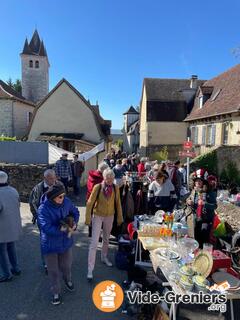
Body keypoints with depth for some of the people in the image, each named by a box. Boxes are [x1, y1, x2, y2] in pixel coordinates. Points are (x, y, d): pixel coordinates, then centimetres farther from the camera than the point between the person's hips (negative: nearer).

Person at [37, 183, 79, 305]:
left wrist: (74, 224, -14)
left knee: (66, 265, 24)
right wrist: (65, 229, -28)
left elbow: (75, 212, 4)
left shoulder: (66, 202, -14)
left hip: (65, 241, 4)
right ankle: (56, 292, 39)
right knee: (53, 270, 14)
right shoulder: (43, 209, -27)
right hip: (50, 244, -3)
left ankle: (68, 280, 56)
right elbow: (47, 228, -31)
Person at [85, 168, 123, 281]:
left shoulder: (115, 188, -10)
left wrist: (119, 217, 6)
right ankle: (90, 270, 5)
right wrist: (88, 218, -11)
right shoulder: (97, 187, -19)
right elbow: (90, 202, -13)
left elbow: (118, 203, 0)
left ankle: (104, 257, 46)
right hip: (98, 216, -3)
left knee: (106, 239, 22)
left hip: (110, 216, 3)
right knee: (94, 242, -4)